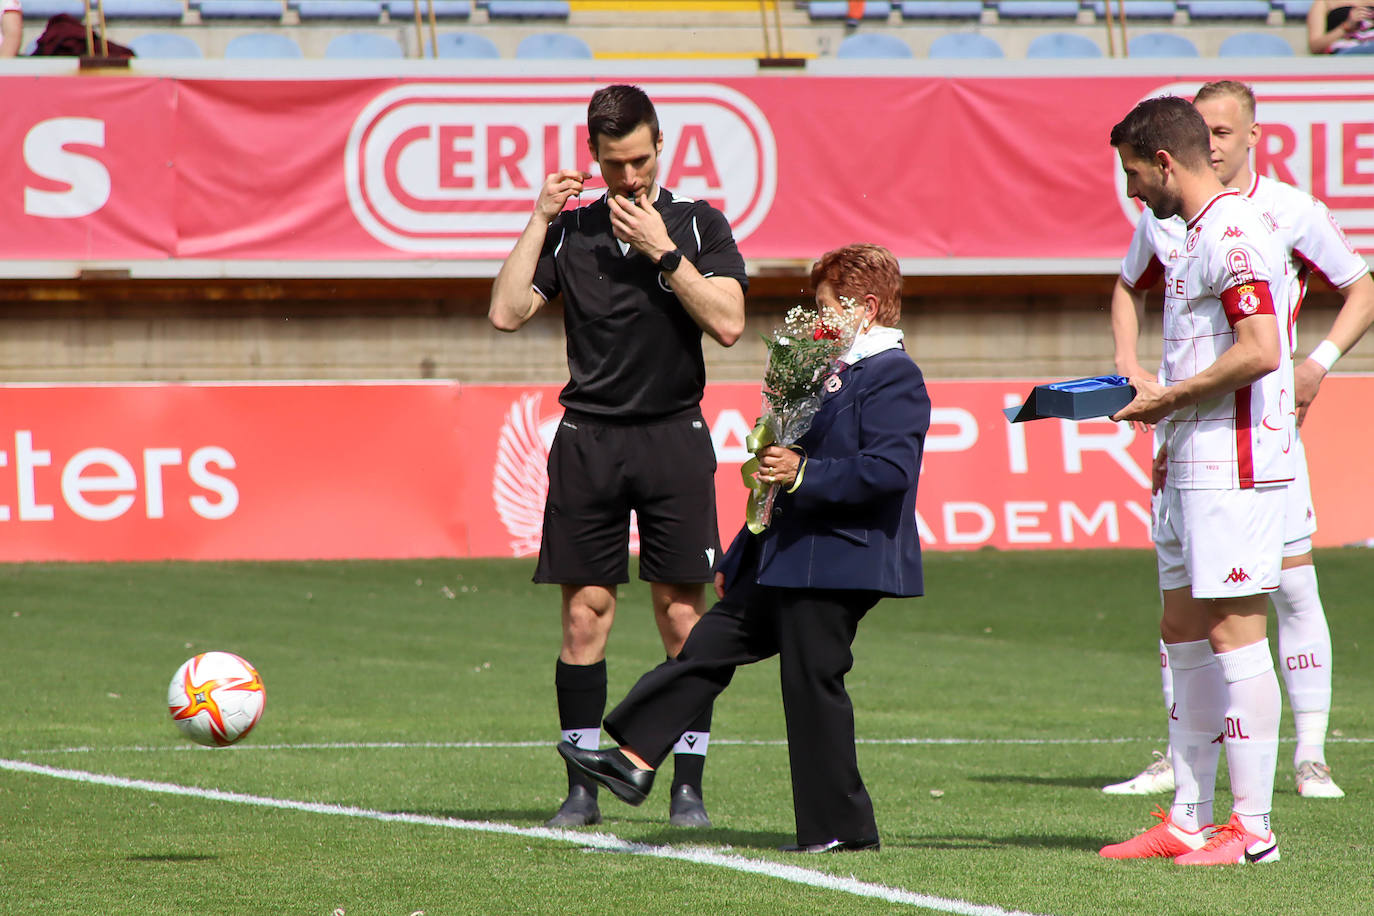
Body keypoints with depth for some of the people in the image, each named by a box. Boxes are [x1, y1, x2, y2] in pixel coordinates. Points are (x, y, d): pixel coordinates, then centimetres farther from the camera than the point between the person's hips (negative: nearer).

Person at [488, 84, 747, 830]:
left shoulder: (699, 225, 5)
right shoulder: (570, 231, 9)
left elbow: (728, 322, -8)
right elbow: (507, 313, -2)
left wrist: (663, 251, -12)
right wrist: (538, 220, -4)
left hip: (673, 437, -1)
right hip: (588, 439, 1)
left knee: (682, 616, -3)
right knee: (584, 616, -1)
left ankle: (687, 787, 3)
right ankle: (582, 788, 5)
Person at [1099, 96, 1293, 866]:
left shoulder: (1234, 234, -14)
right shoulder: (1202, 236, 18)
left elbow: (1259, 351, -23)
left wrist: (1169, 397, -14)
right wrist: (1157, 400, 13)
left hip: (1233, 466, -11)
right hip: (1193, 465, 11)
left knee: (1234, 633, -9)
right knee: (1184, 633, 11)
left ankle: (1253, 829, -7)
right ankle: (1190, 821, 16)